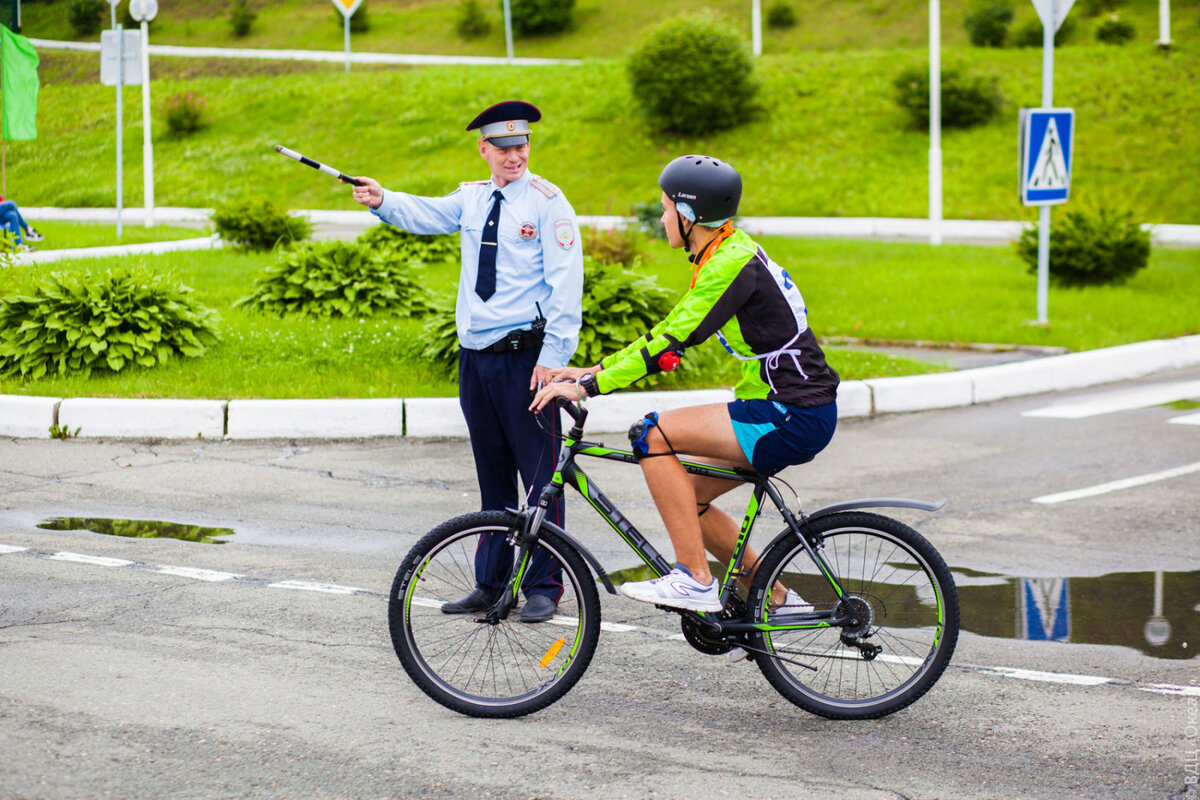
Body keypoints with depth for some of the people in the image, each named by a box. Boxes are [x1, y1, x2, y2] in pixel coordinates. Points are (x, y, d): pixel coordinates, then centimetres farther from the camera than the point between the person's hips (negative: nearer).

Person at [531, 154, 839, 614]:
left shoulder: (731, 263, -17)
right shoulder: (721, 257, 14)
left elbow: (672, 345, -22)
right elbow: (669, 330, 20)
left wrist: (589, 387, -21)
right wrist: (594, 370, 15)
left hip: (793, 419, -10)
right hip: (785, 409, 10)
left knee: (653, 435, -17)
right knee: (686, 496, 14)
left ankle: (695, 581, -14)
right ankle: (778, 598, 22)